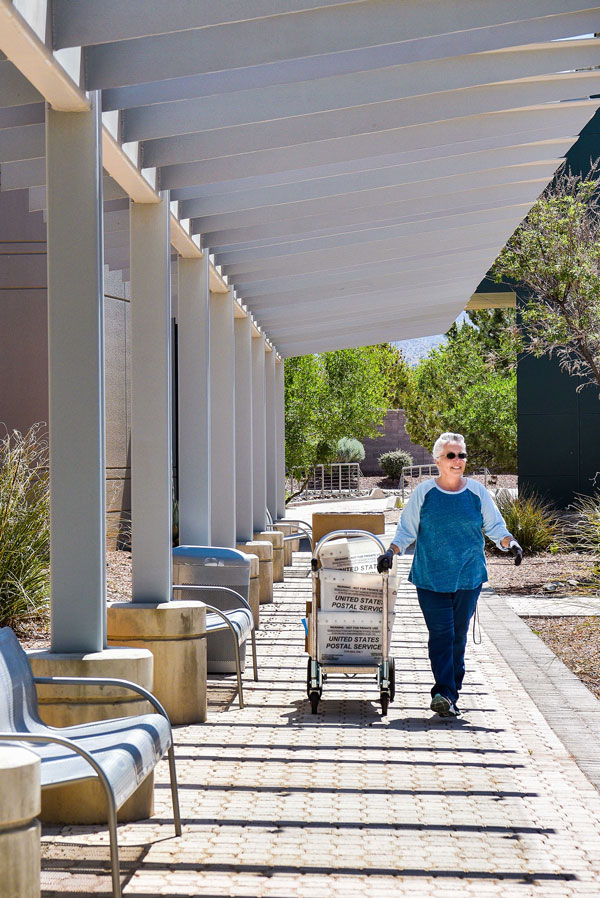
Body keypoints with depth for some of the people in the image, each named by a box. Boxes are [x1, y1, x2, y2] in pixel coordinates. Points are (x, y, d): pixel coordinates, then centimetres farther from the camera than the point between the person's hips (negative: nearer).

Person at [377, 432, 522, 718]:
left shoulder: (477, 492, 6)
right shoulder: (424, 492, 2)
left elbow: (495, 526, 12)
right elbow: (406, 529, 7)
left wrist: (511, 543, -6)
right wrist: (391, 552, -8)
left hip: (468, 577, 2)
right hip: (431, 576, -2)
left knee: (459, 635, 5)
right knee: (441, 634, -11)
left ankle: (450, 692, 14)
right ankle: (444, 692, -16)